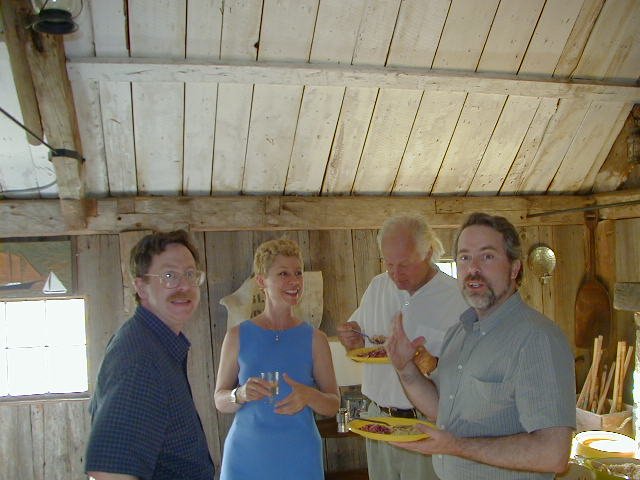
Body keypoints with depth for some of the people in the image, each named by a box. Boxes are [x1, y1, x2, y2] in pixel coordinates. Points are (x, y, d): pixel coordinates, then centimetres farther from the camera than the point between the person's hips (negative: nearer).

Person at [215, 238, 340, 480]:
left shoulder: (314, 338, -2)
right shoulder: (238, 336, -3)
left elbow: (333, 405, 2)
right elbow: (219, 400, 3)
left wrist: (309, 396, -17)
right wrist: (241, 395, -18)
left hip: (299, 457, 1)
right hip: (246, 457, 0)